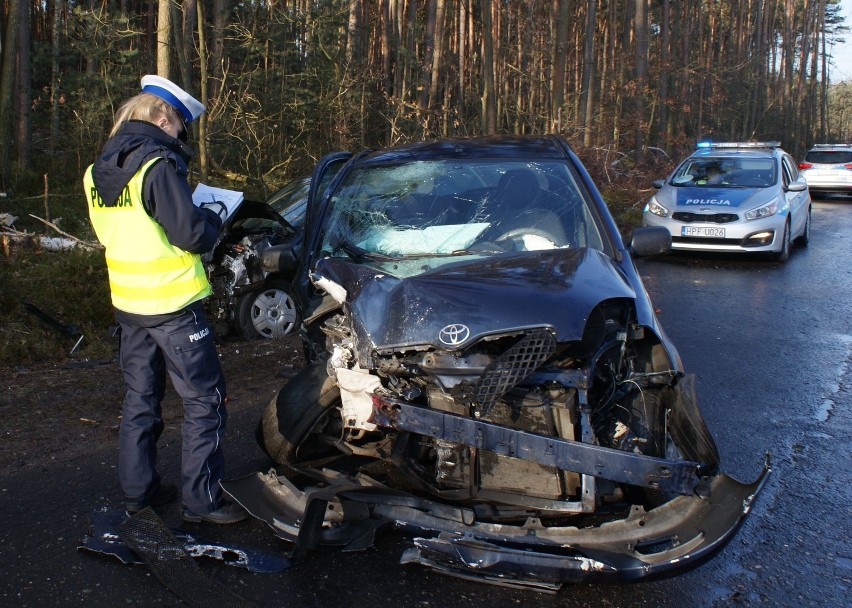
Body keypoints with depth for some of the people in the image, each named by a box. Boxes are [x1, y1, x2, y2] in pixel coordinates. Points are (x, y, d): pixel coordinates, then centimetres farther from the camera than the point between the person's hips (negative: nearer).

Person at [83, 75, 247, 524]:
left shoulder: (99, 171, 9)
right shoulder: (157, 165, -18)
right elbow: (192, 235, -21)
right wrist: (214, 216, 0)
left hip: (127, 301, 9)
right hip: (171, 305, -8)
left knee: (141, 396, 18)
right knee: (204, 401, 1)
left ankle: (138, 488, 27)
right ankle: (201, 499, 6)